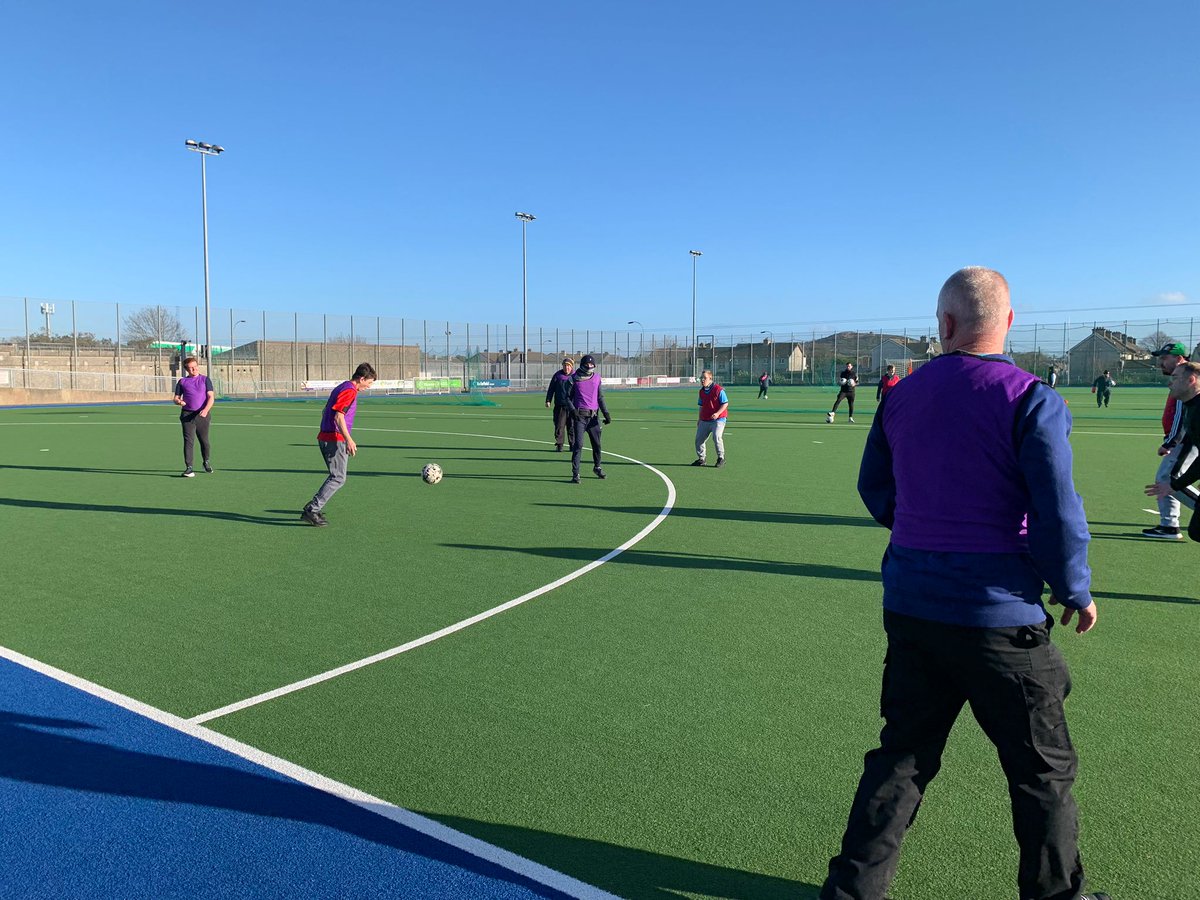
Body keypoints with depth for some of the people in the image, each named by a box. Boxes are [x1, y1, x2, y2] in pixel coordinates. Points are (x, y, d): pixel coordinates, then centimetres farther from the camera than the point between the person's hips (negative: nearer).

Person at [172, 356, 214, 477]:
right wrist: (179, 401, -12)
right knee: (188, 441, -8)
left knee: (204, 441, 9)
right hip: (187, 415, 0)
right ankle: (189, 468, -8)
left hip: (202, 414, 0)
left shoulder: (205, 379, 7)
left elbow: (211, 397, -2)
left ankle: (207, 462, 33)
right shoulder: (182, 382, 11)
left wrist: (206, 410, -19)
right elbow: (176, 398, 13)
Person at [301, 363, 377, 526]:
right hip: (335, 440, -10)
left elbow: (325, 412, 26)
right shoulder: (350, 391, -12)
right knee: (338, 478, -8)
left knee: (336, 476, 15)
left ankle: (313, 508, 11)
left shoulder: (341, 388, 19)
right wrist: (348, 439, -27)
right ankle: (311, 511, -10)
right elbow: (339, 416, -22)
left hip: (325, 437, 10)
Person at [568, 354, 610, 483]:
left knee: (596, 444, 12)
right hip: (579, 415, -3)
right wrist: (572, 410, -11)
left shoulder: (597, 378, 10)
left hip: (593, 416, 4)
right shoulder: (574, 378, 1)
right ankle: (575, 474, -9)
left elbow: (600, 398, 12)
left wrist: (606, 414, 4)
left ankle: (597, 467, 35)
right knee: (578, 445, -10)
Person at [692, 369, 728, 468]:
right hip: (705, 420, 7)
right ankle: (701, 459, 24)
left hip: (718, 419, -7)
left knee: (717, 437, -23)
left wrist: (717, 413, -24)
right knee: (699, 439, 7)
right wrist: (700, 419, 20)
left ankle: (721, 458, -7)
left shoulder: (718, 390, -11)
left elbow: (725, 403, -11)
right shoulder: (702, 391, 10)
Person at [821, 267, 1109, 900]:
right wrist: (1075, 592, 3)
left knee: (902, 756, 17)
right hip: (999, 613, -4)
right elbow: (1059, 518, -14)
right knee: (1042, 767, 17)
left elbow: (874, 490, 12)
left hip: (909, 605, 5)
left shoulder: (901, 395, 2)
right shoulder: (1032, 402, -12)